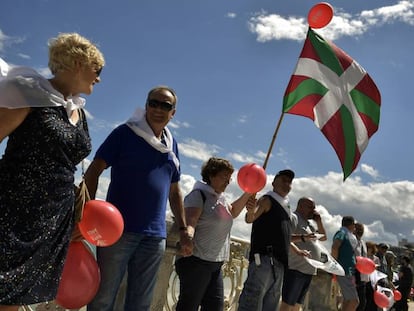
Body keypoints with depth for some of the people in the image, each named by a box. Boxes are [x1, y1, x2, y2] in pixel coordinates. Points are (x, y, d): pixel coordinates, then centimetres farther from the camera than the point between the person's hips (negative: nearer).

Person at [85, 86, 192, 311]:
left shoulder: (172, 145, 15)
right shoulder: (126, 133, 0)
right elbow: (93, 171, -5)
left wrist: (183, 229, 16)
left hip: (155, 235, 5)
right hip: (119, 228, -4)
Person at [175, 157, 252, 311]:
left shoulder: (220, 198, 16)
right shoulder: (199, 195, -10)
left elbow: (233, 212, 32)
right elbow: (190, 221, -23)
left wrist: (248, 194, 19)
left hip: (215, 264, 9)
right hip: (195, 261, -9)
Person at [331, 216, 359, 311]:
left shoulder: (351, 235, 21)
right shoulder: (342, 232, -7)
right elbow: (334, 247, -23)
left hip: (349, 272, 10)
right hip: (344, 271, -10)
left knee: (347, 300, 12)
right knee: (354, 301, -12)